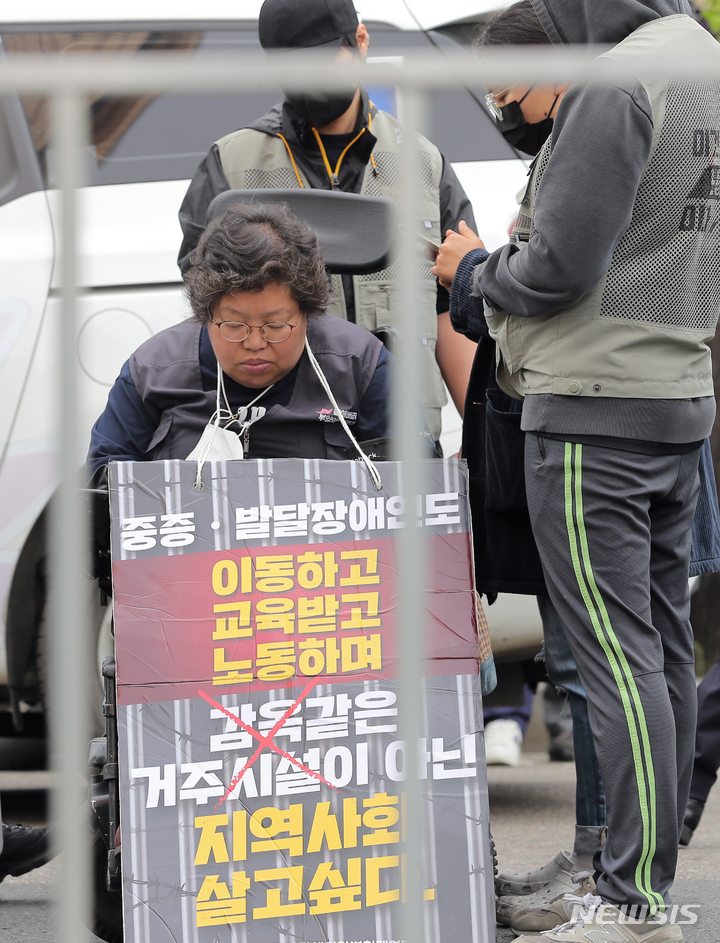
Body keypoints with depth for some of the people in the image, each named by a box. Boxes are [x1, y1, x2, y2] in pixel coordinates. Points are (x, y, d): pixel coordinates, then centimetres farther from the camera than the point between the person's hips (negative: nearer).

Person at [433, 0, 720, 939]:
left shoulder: (617, 85, -17)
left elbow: (557, 268, -18)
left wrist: (470, 272, 2)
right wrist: (548, 99, 18)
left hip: (593, 416, -10)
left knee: (618, 658, -8)